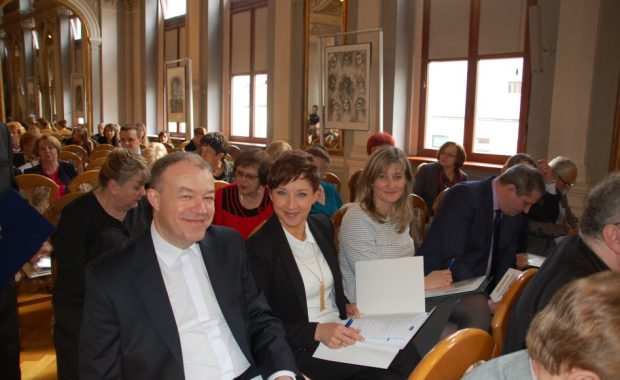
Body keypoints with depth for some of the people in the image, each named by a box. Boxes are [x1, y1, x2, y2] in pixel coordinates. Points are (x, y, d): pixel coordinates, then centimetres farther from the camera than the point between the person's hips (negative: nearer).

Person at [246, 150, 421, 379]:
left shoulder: (323, 226, 6)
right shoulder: (257, 249, -14)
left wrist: (344, 306, 1)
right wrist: (317, 331, -22)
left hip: (341, 333, 7)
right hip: (303, 349, -6)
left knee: (405, 350, -21)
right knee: (403, 360, -24)